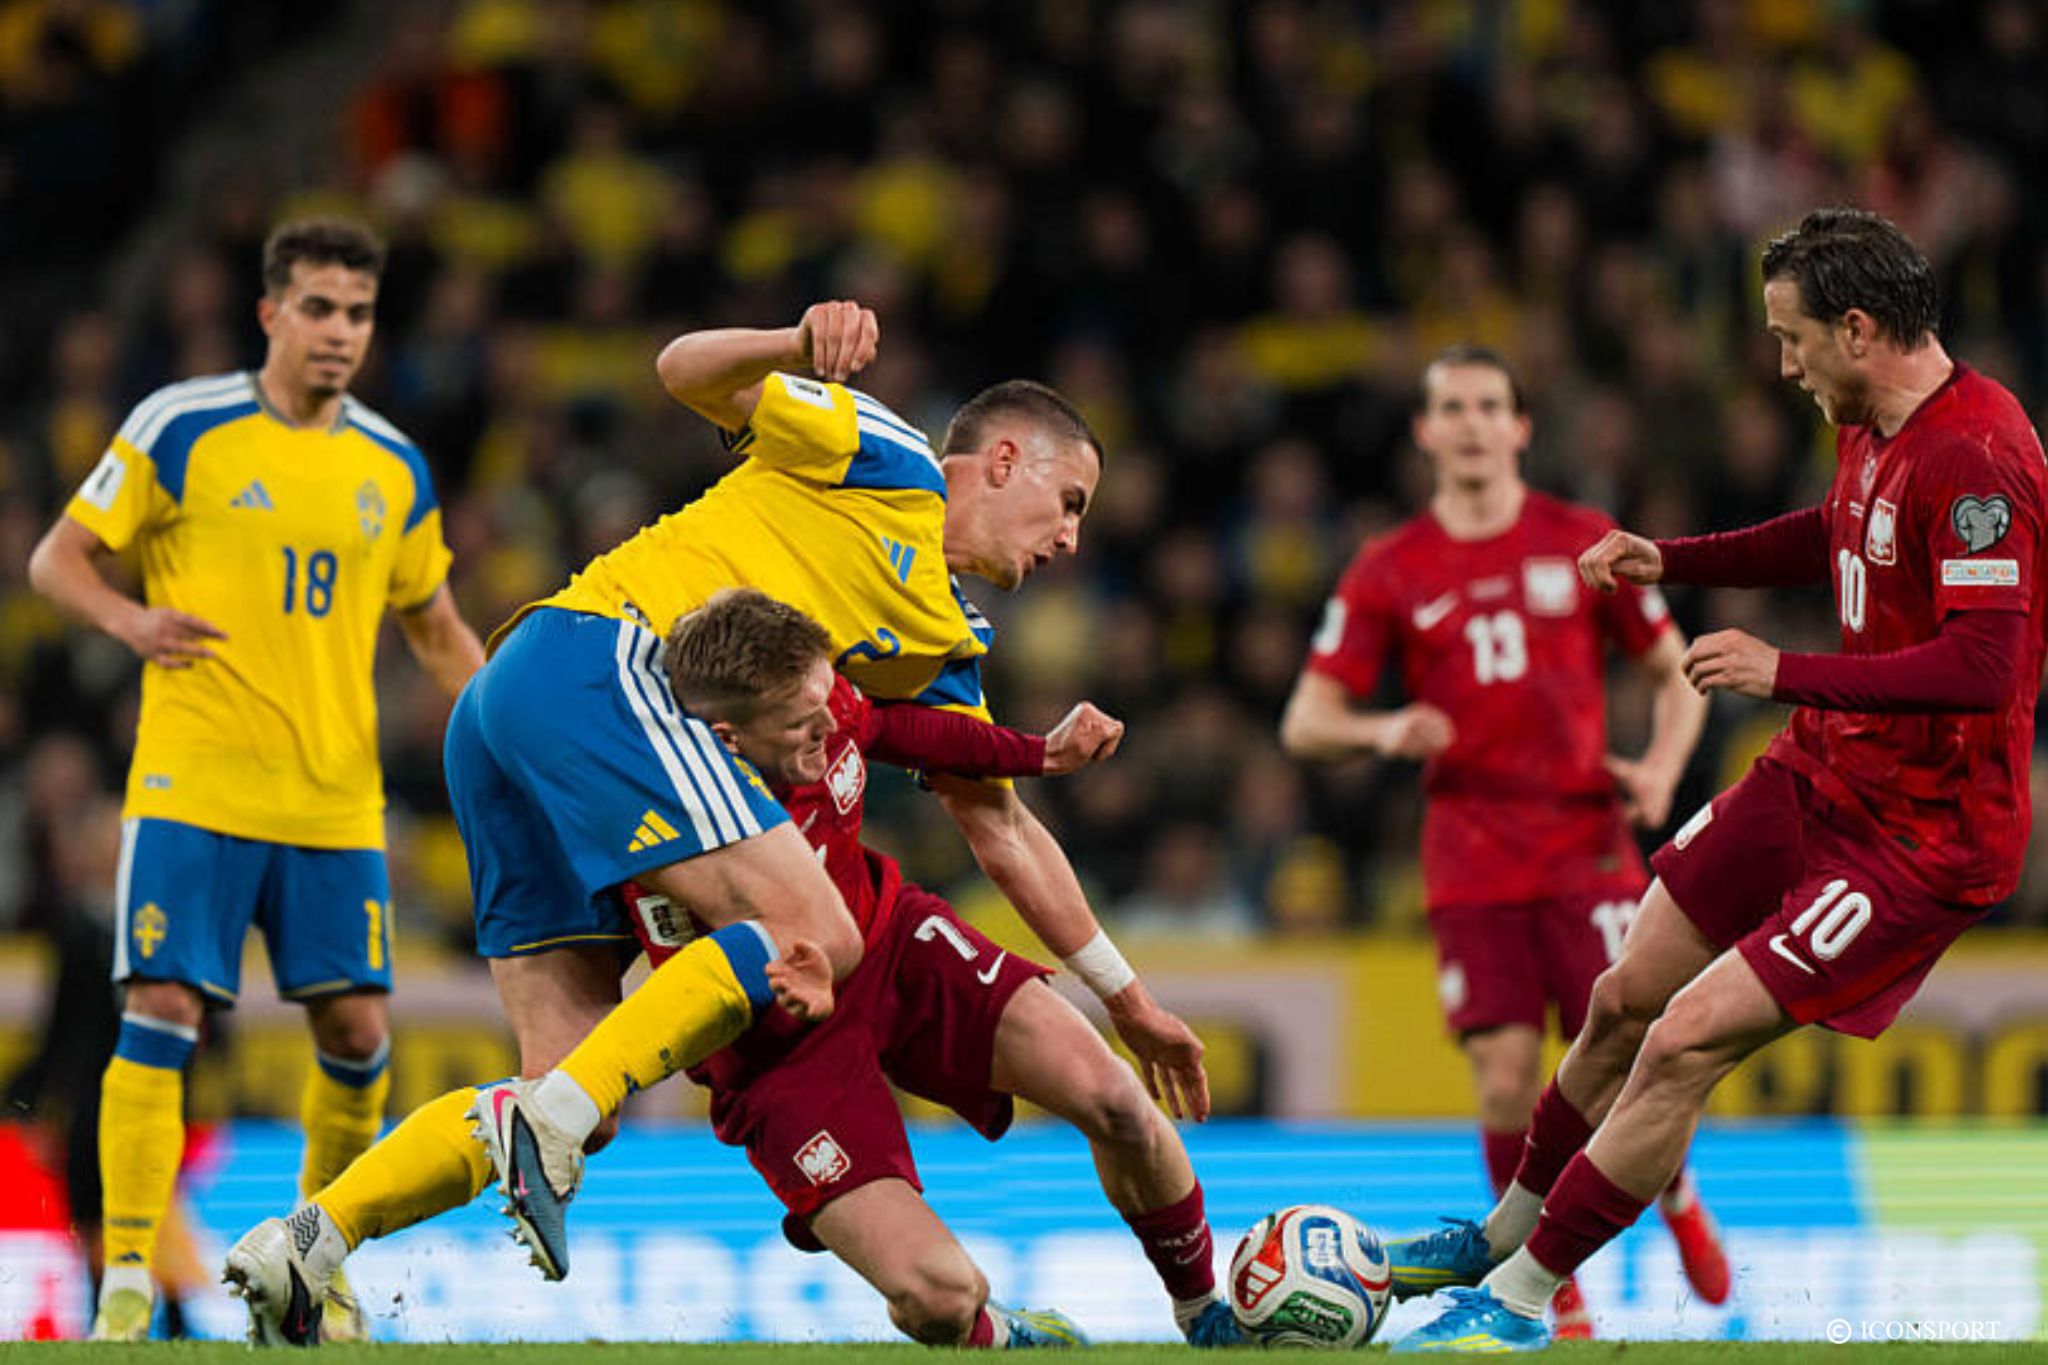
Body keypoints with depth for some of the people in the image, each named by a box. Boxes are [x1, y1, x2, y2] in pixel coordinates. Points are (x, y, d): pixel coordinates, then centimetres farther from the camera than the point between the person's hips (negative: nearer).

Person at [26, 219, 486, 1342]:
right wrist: (128, 619, -17)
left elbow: (435, 628, 22)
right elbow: (58, 557, 2)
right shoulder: (179, 429, -2)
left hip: (336, 798, 4)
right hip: (193, 786, -4)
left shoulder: (393, 468, 11)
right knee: (162, 1011, -11)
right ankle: (126, 1273, -6)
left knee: (356, 1028, 0)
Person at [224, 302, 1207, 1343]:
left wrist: (1127, 1000, 36)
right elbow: (686, 372, 2)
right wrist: (801, 345, -18)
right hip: (598, 661, -9)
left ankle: (308, 1244, -5)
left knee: (578, 1106, 1)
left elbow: (1004, 832, 35)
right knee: (814, 937, -21)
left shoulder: (940, 645, 29)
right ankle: (548, 1123, -29)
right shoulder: (887, 465, 8)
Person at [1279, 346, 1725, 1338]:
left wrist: (1661, 767, -6)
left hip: (1585, 841, 0)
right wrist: (1384, 732, -15)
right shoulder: (1389, 573, 5)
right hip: (1470, 862, 0)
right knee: (1506, 1078, -9)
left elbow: (1676, 672, 13)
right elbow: (1305, 722, 6)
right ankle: (1555, 1294, 5)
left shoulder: (1584, 544, 5)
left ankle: (1675, 1195, 26)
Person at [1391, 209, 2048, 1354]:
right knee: (1626, 1003, 14)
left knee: (1687, 1043, -15)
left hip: (1922, 833, -9)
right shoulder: (1876, 432, 5)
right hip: (1819, 777, 9)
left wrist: (1788, 675, -28)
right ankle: (1501, 1235, 35)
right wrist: (1673, 560, 20)